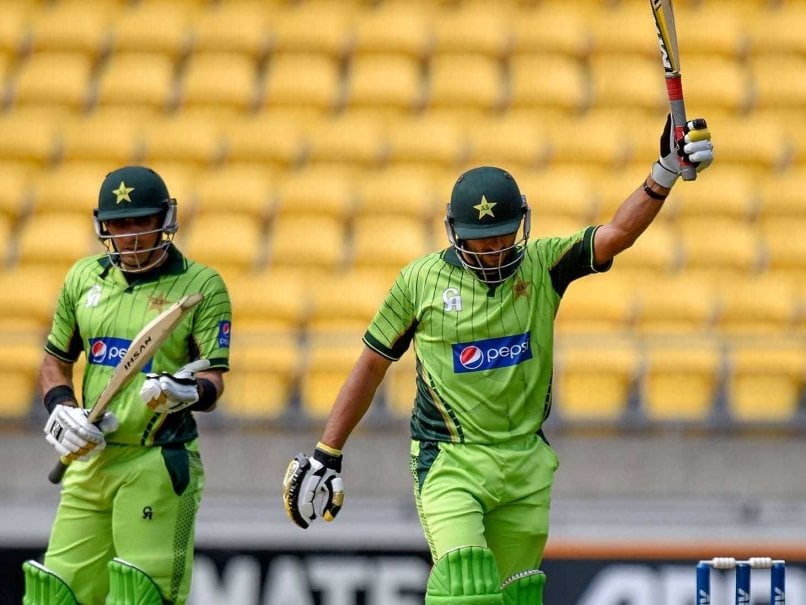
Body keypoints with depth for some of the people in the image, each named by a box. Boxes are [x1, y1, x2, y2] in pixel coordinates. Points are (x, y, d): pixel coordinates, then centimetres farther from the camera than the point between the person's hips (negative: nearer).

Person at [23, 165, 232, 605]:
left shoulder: (200, 285, -3)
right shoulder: (84, 278, 12)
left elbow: (212, 380, -8)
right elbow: (56, 359, 22)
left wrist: (189, 393, -30)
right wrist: (60, 408, 2)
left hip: (158, 464, -5)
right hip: (90, 458, 6)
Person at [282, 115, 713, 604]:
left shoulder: (542, 265, 1)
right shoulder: (421, 280, -2)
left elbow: (618, 234, -11)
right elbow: (372, 363, 8)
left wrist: (666, 172, -27)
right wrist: (326, 455, 8)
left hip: (526, 465, 3)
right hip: (449, 463, -3)